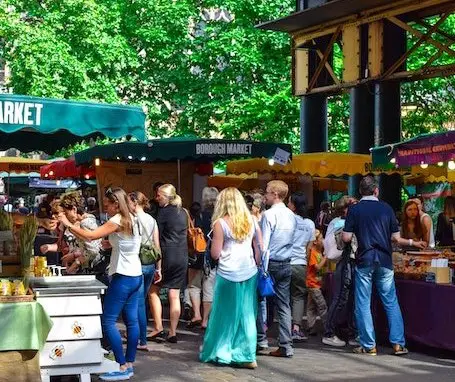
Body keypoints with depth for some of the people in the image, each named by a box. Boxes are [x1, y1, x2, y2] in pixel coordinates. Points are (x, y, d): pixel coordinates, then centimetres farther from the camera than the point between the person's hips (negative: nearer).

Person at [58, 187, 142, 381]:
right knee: (131, 320, 10)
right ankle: (129, 364, 14)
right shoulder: (131, 219, 12)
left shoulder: (117, 221, -16)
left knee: (108, 321, -6)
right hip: (135, 275, 10)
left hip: (123, 277, -9)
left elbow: (91, 236, -21)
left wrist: (68, 224, -13)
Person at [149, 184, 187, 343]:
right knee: (174, 295, 7)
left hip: (167, 255, -6)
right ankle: (173, 333, 6)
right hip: (182, 257, 6)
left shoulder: (163, 212, -10)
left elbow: (157, 237, -9)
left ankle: (158, 329, 2)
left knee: (153, 291, 8)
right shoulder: (182, 212, 11)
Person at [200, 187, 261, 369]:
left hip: (228, 274, -3)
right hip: (249, 273, 4)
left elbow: (215, 254, -4)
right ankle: (247, 356, 5)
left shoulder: (221, 223, -5)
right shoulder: (251, 221, 7)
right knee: (247, 315, 6)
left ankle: (219, 352, 17)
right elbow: (259, 250, 8)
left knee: (225, 314, 8)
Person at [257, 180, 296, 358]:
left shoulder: (269, 214, -13)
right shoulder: (291, 215, 8)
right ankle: (286, 346, 5)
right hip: (286, 265, 6)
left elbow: (263, 244, -14)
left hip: (270, 263, -6)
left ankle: (261, 342, 8)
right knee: (284, 305, 6)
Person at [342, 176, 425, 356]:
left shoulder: (354, 209, -2)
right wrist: (412, 242, 20)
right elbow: (396, 238, 3)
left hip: (364, 261, -2)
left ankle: (368, 345, 5)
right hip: (385, 261, 2)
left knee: (363, 304, 4)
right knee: (391, 303, 8)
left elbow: (346, 238, -6)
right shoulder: (387, 209, 4)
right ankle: (398, 343, 6)